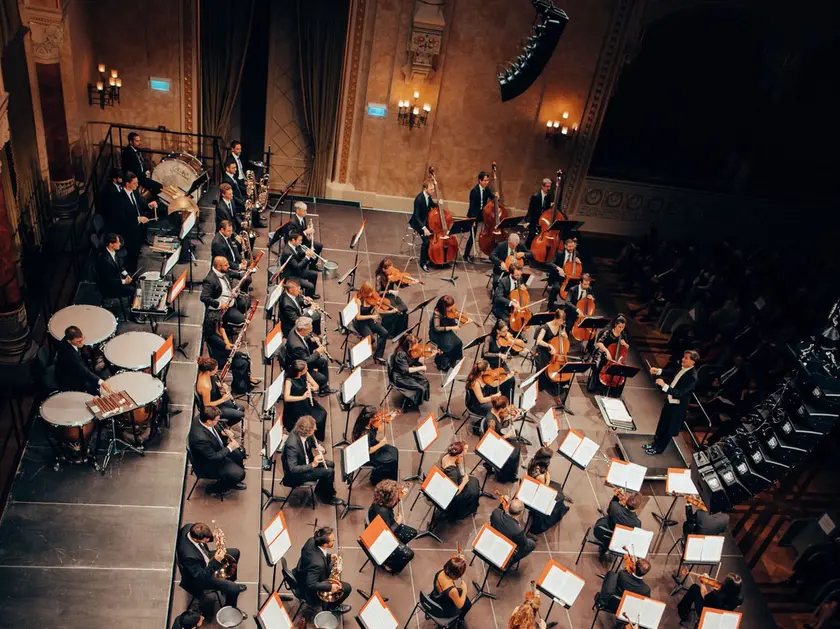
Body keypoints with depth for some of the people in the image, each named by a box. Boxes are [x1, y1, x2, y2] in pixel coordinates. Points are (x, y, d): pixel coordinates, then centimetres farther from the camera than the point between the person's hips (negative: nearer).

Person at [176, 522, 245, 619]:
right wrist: (216, 561, -35)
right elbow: (201, 577, -31)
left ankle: (229, 583, 36)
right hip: (198, 578, -8)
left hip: (205, 558, 8)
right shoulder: (189, 555, -44)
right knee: (234, 589, -10)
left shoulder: (189, 528, -24)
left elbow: (205, 537, 0)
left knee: (235, 552, 14)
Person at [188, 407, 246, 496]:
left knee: (241, 451, 17)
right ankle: (215, 488, 12)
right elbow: (213, 458, -29)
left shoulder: (203, 417, -18)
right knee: (239, 474, -14)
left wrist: (224, 433, -12)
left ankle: (234, 480, 35)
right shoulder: (200, 437, -41)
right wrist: (229, 448, -20)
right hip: (208, 464, -9)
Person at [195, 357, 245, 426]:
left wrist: (222, 386, -10)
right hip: (212, 408, -8)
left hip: (217, 398, 8)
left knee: (241, 409, 15)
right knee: (240, 415, -5)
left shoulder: (204, 373, -14)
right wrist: (222, 400, -21)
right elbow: (207, 405, -27)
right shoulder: (205, 386, -38)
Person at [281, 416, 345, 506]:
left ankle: (320, 489, 27)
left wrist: (320, 447, -12)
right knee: (329, 472, -15)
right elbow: (293, 469, -32)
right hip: (295, 475, -9)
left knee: (330, 464, 10)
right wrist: (312, 465, -35)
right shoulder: (292, 444, -36)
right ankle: (327, 497, 10)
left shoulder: (302, 433, -12)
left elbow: (313, 442, 9)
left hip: (305, 462, 9)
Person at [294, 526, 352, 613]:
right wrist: (330, 587, -27)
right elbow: (311, 585, -34)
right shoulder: (317, 563, -41)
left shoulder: (312, 540, -18)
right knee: (347, 588, -3)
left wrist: (329, 557, -5)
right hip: (310, 591, -8)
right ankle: (332, 606, 24)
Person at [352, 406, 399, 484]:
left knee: (394, 451, 12)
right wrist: (381, 444, -23)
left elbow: (379, 430, 6)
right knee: (392, 461, -5)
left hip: (371, 446, 9)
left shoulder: (369, 425, -13)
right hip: (367, 457, -9)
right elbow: (367, 451, -29)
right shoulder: (365, 434, -37)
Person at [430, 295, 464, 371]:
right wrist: (451, 328, -31)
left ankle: (451, 361, 4)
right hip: (436, 334, -6)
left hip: (446, 332, 6)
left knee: (458, 343, -18)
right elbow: (437, 328, -28)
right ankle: (442, 362, 0)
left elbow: (453, 323, 1)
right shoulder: (437, 313, -26)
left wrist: (459, 324, -18)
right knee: (449, 346, -27)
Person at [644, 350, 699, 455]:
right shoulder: (682, 368, -6)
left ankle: (659, 448, 30)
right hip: (669, 401, 7)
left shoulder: (692, 376, -30)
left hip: (677, 406, -7)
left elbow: (679, 393, -34)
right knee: (662, 424, 23)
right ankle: (655, 443, 42)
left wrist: (664, 385, -42)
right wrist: (658, 371, -7)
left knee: (668, 428, 12)